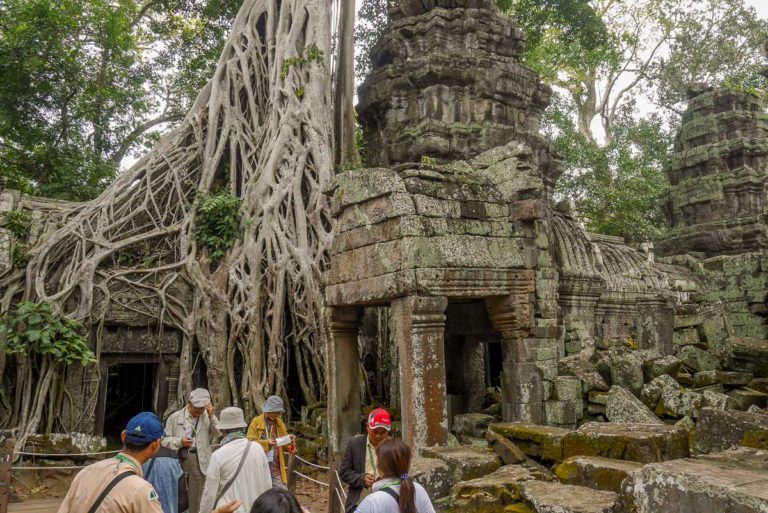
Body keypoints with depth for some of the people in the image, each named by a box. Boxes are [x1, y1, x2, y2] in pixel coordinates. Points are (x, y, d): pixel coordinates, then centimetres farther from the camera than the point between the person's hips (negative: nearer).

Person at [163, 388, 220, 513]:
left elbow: (219, 434, -6)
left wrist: (211, 416, -16)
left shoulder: (207, 418, 4)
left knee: (196, 497, 4)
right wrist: (179, 442, -12)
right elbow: (165, 439, 5)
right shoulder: (174, 417, 4)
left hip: (199, 460, 0)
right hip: (178, 459, 0)